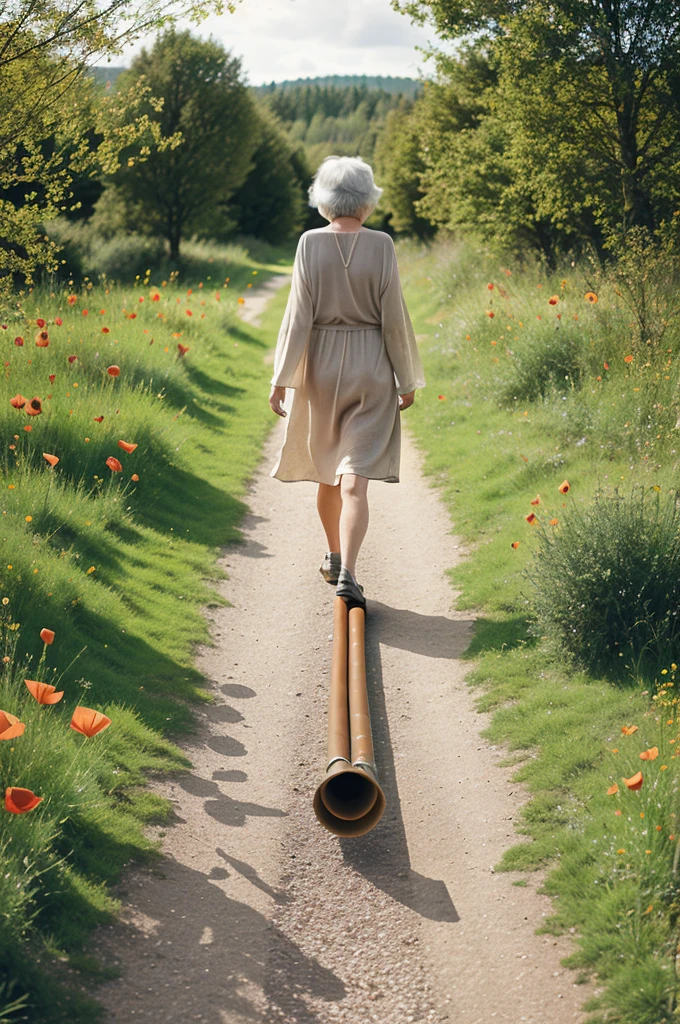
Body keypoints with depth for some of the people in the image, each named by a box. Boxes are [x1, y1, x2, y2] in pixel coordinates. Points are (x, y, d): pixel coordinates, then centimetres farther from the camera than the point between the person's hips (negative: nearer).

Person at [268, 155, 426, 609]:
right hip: (371, 367, -2)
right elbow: (394, 318, -5)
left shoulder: (311, 243, -6)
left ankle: (335, 557, 36)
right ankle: (347, 572, -19)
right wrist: (407, 380, 4)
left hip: (321, 364, 2)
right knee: (355, 478, -6)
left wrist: (282, 378, -1)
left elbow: (298, 315, -6)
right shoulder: (382, 246, -7)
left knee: (328, 468, 20)